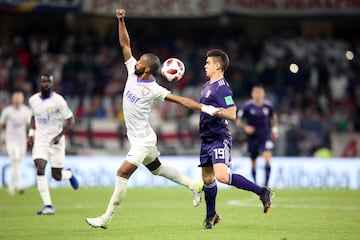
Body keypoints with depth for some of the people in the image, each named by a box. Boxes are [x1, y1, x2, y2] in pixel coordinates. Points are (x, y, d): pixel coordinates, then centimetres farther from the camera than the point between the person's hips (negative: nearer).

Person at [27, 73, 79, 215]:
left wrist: (60, 135, -17)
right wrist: (31, 133, 9)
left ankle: (69, 175, 42)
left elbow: (70, 119, -7)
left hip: (55, 141, -3)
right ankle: (48, 206, -14)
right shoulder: (33, 100, 3)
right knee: (40, 170, -16)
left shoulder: (58, 101, -12)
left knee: (57, 176, 3)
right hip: (40, 140, 3)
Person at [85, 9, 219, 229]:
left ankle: (107, 218, -10)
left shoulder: (153, 89, -19)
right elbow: (125, 44, 1)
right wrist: (121, 21, -9)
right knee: (156, 168, 23)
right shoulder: (133, 72, -2)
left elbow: (180, 100, -19)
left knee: (123, 174, -13)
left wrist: (205, 108, -28)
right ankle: (194, 186, 36)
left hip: (143, 140, -9)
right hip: (138, 138, 9)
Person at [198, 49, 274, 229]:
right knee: (207, 177, 13)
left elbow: (232, 114, -23)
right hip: (207, 139, 9)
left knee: (222, 176, -24)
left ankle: (262, 192, -15)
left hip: (219, 139, -9)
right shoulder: (208, 86, 16)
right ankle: (211, 215, 29)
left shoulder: (222, 88, -14)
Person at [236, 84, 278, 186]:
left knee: (267, 158, -19)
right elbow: (238, 121, -2)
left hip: (266, 137, 0)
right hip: (252, 137, 0)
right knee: (253, 162, 8)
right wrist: (245, 127, -19)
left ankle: (266, 184, -17)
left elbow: (274, 117, 18)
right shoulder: (247, 106, -9)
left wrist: (274, 129, 15)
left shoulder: (268, 105, -3)